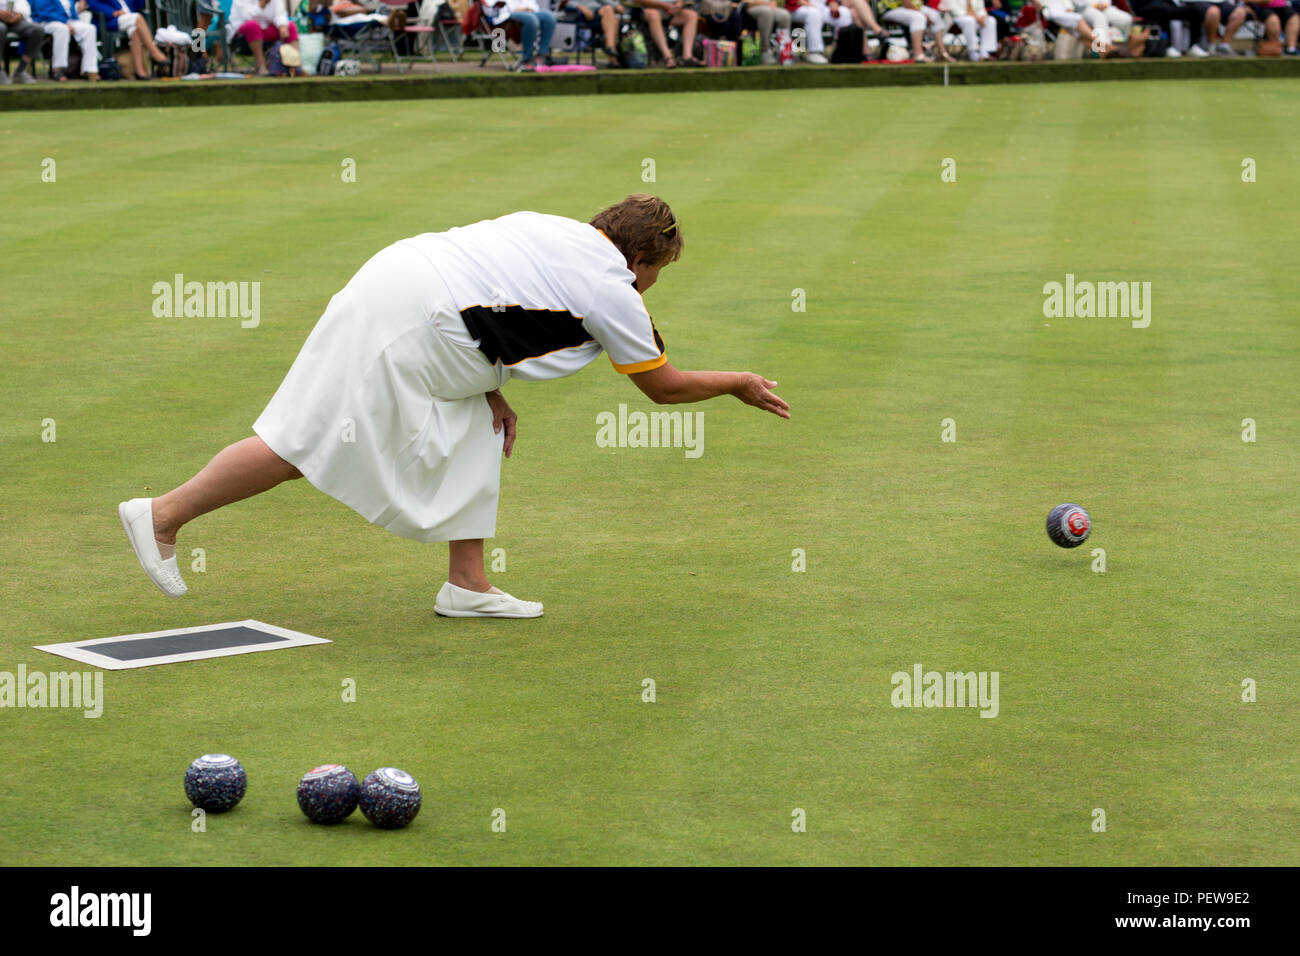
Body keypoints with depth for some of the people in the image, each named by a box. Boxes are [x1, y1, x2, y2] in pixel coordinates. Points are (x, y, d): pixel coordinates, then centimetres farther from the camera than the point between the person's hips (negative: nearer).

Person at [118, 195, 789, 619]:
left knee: (476, 426, 16)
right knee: (306, 442, -6)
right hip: (402, 327, -10)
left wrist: (488, 389, 18)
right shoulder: (613, 290, -1)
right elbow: (664, 386, 10)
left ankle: (467, 585, 14)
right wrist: (741, 385, 25)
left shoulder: (551, 230, 20)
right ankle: (162, 516, -2)